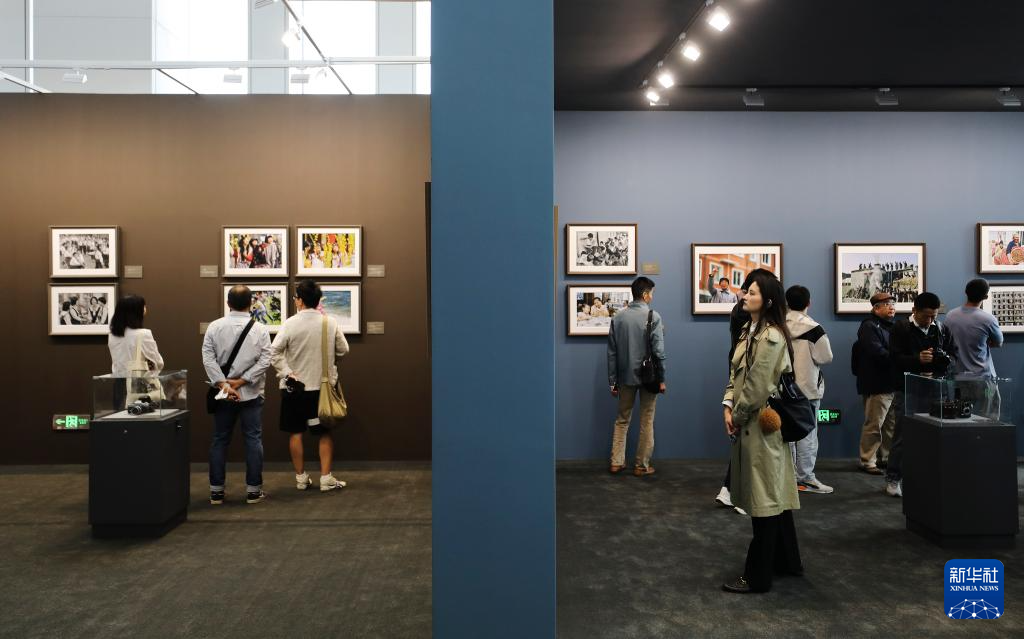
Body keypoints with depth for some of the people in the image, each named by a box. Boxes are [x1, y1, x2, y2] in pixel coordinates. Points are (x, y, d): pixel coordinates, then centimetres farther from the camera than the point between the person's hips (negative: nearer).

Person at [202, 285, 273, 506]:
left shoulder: (214, 327, -1)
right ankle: (253, 490, 7)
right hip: (251, 394, -2)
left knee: (219, 440, 10)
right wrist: (241, 381, -10)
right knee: (253, 440, 5)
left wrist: (224, 384, -11)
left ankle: (216, 490, 13)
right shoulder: (260, 329, -5)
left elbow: (208, 359, -8)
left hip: (222, 394, 2)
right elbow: (264, 361, -11)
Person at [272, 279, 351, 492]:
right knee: (325, 433, 10)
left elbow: (274, 352, -14)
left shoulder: (291, 323, -10)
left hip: (294, 386, -1)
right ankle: (326, 478, 7)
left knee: (296, 433, 11)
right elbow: (343, 350, 4)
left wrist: (287, 373, -8)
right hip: (322, 386, 1)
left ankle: (301, 478, 16)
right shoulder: (331, 322, -6)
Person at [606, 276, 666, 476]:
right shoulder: (653, 316, -11)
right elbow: (658, 350, -14)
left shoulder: (618, 317, 1)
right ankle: (642, 465, 13)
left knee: (622, 420, 15)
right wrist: (662, 379, -5)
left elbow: (612, 352, 3)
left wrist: (612, 381, 9)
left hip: (626, 377, 4)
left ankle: (616, 462, 16)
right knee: (646, 422, 8)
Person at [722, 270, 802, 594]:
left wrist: (738, 416, -9)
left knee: (764, 500, -1)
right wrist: (728, 406, -1)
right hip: (751, 423, 10)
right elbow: (736, 373, 13)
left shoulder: (771, 337, -19)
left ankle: (758, 576, 7)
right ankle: (787, 561, 33)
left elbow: (758, 387, -21)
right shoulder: (749, 331, 12)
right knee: (775, 494, 19)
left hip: (762, 424, -10)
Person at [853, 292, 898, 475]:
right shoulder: (869, 327, -9)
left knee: (891, 425, 13)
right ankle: (867, 461, 1)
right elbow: (878, 353, -21)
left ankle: (885, 457, 23)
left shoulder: (893, 325, 19)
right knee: (873, 425, -6)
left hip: (893, 383, 9)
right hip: (877, 385, -9)